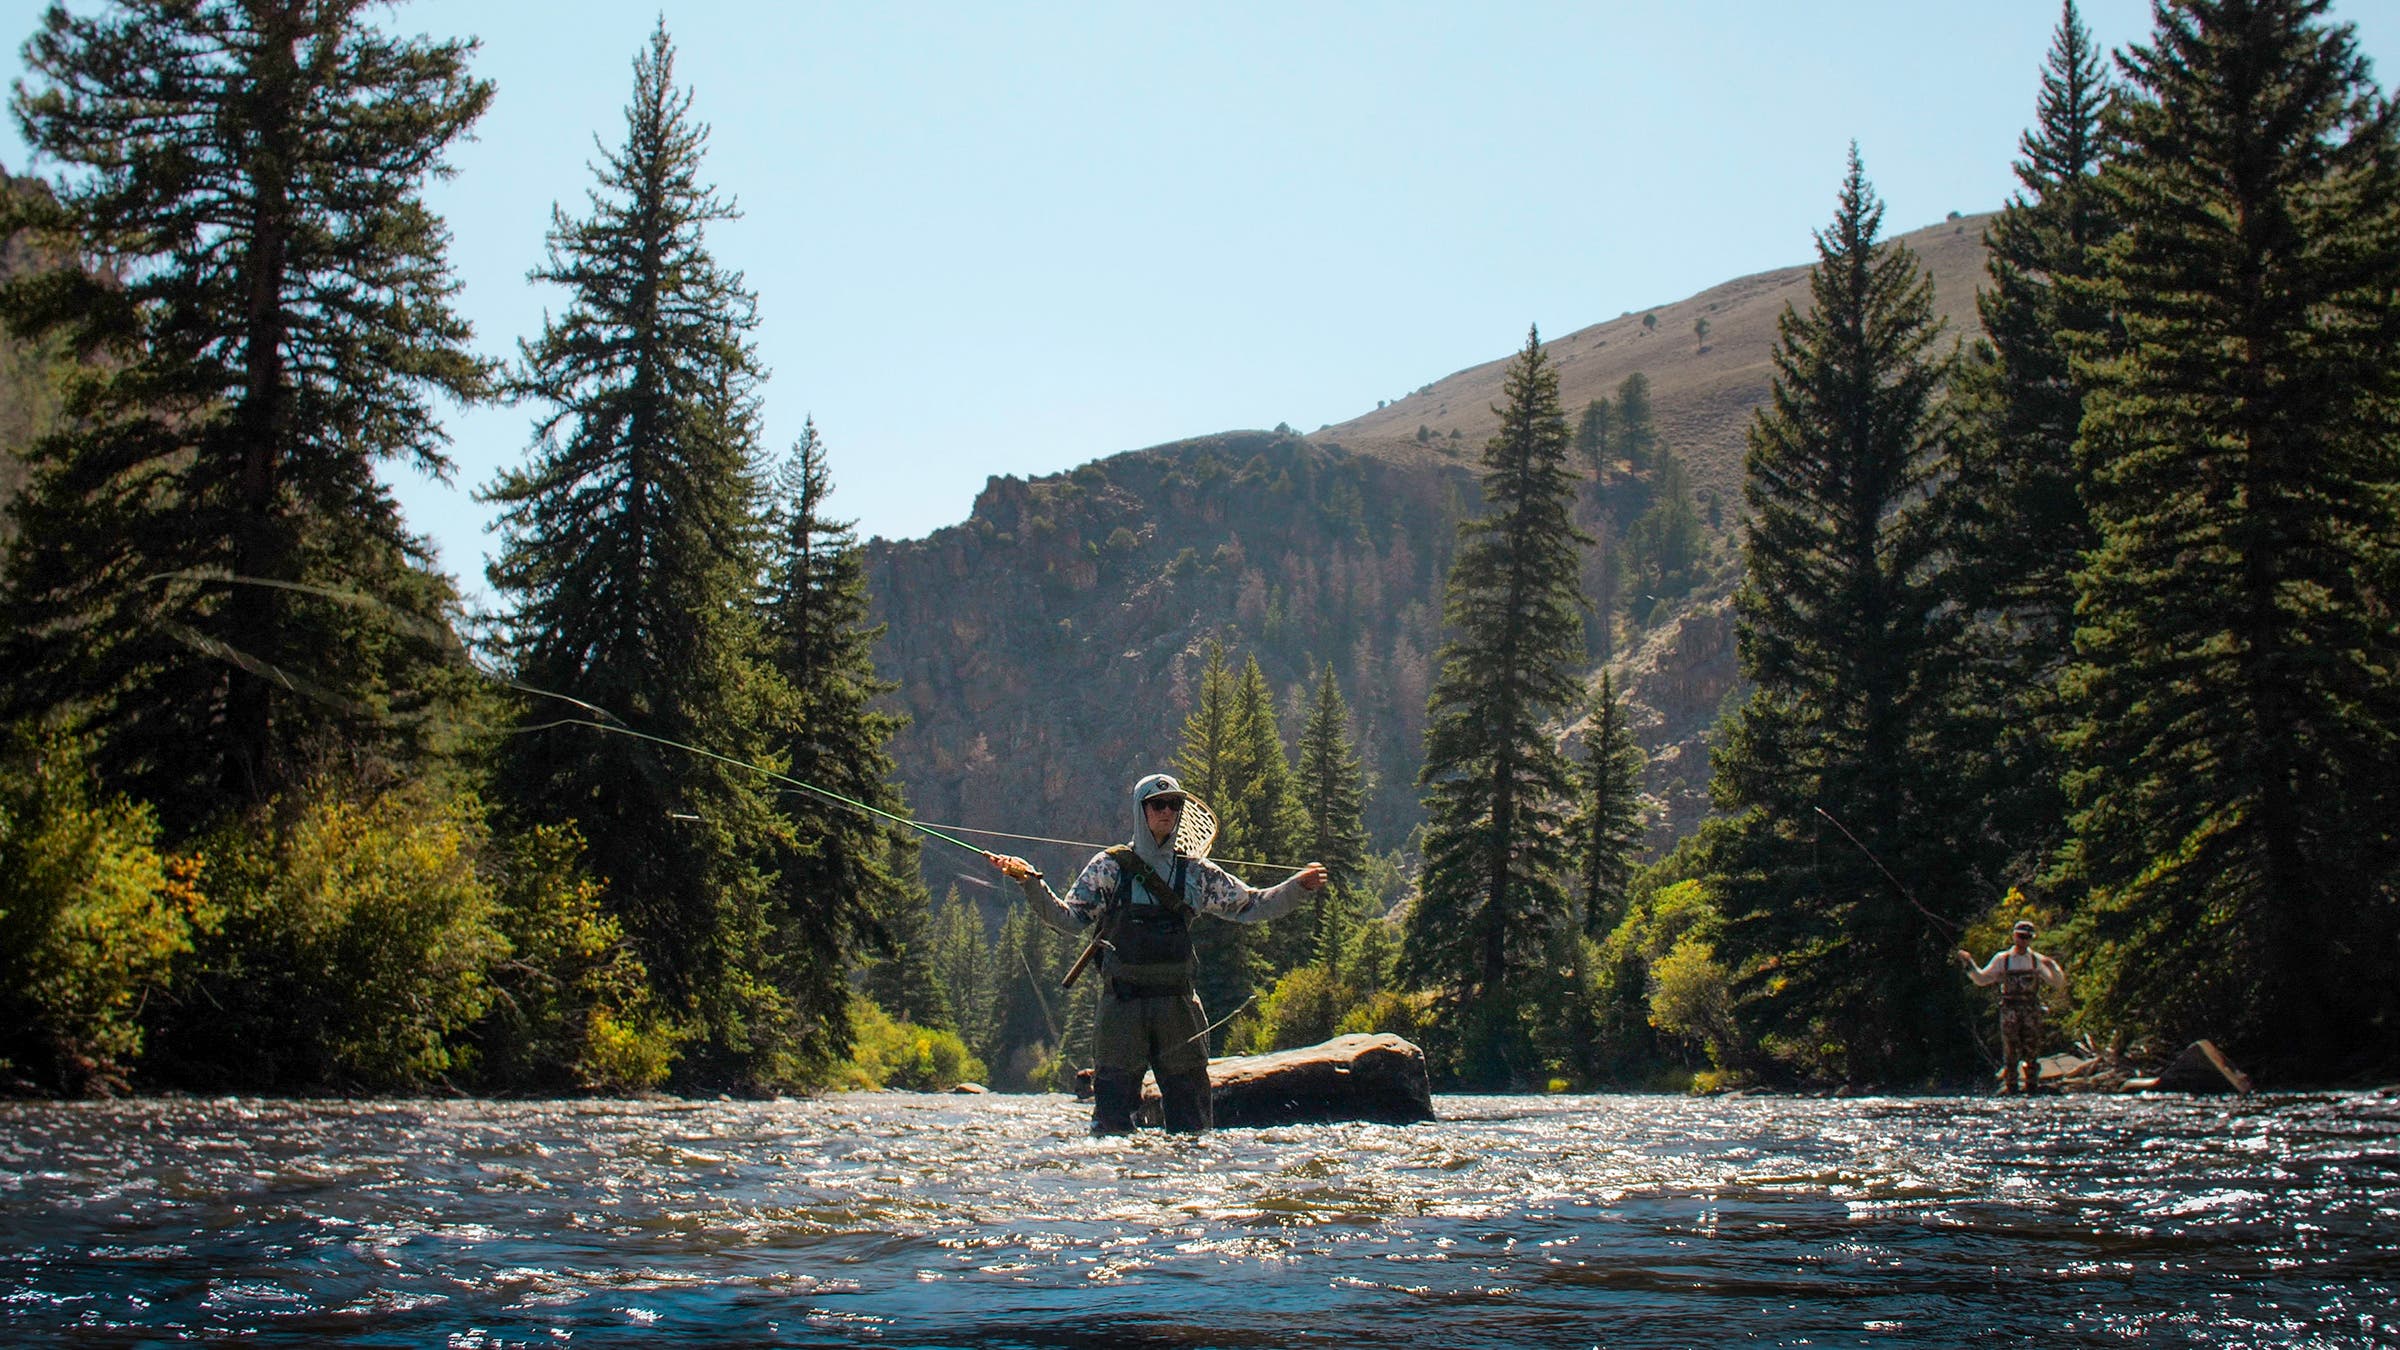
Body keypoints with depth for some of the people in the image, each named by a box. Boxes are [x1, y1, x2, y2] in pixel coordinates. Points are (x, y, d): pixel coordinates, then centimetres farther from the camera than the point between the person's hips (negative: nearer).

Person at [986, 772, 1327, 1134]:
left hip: (1178, 1005, 3)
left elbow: (1251, 906, 16)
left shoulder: (1196, 873, 11)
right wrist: (1031, 883, -14)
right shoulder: (1109, 867, 3)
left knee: (1191, 1117, 4)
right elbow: (1070, 920, -2)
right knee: (1114, 1118, -6)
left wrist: (1297, 887, 6)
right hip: (1121, 1005, -3)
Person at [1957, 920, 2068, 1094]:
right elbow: (1981, 979, 12)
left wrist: (2052, 967, -11)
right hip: (2010, 1010, -1)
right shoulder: (2002, 959, 7)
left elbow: (2059, 984, 6)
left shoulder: (2038, 960, 7)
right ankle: (2010, 1085, 3)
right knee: (2010, 1049, -3)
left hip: (2032, 1009, 1)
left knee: (2032, 1049, 0)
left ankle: (2031, 1085, 9)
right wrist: (1969, 963, 1)